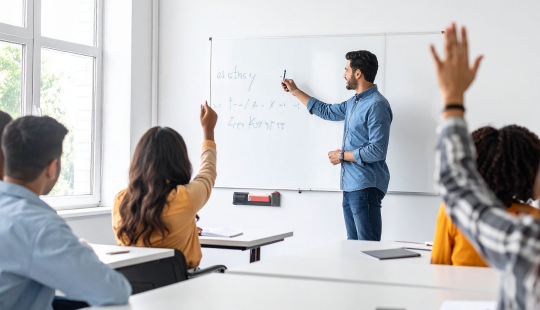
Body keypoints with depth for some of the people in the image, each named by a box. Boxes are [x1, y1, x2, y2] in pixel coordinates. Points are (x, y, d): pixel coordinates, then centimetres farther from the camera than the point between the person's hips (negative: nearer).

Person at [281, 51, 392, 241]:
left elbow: (377, 150, -20)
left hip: (365, 187, -10)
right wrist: (295, 92, 38)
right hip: (350, 186, 10)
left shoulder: (376, 105, -14)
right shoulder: (354, 102, 17)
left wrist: (343, 155, -9)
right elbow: (327, 111, 35)